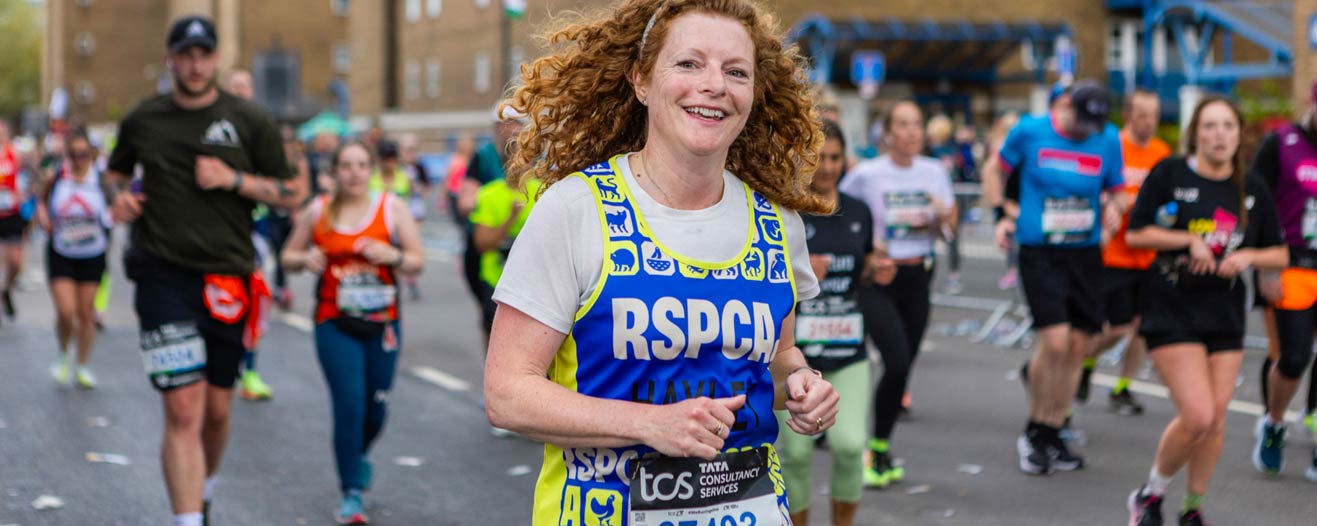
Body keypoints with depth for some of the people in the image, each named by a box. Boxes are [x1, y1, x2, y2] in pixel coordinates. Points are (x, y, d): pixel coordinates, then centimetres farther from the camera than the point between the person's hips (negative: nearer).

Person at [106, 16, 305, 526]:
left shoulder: (248, 120, 3)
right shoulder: (142, 119, 7)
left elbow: (294, 193, 5)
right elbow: (117, 169, 26)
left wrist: (234, 179, -9)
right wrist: (120, 195, 3)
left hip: (226, 275, 1)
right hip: (163, 274, -1)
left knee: (216, 410, 12)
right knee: (183, 410, -13)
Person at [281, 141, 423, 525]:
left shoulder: (393, 207, 1)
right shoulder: (318, 211, 2)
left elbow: (418, 263, 1)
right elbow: (289, 255, 13)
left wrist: (392, 256, -19)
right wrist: (305, 259, -9)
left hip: (382, 324, 1)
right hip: (335, 324, -1)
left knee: (376, 408, 8)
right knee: (349, 404, -12)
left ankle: (357, 457, 42)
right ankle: (352, 493, 0)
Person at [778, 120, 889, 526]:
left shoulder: (858, 212, 8)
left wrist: (876, 272, -2)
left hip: (848, 352, 3)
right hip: (793, 353, -3)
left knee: (849, 444, -9)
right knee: (796, 451, 2)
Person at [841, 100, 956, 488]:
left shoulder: (934, 172, 5)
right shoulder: (866, 174, -8)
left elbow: (948, 225, 13)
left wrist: (942, 216, -9)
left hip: (918, 277, 5)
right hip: (875, 280, -5)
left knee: (904, 368, 6)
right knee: (897, 363, -16)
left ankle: (881, 449, 24)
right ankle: (875, 450, 4)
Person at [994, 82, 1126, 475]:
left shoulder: (1109, 140, 4)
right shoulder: (1029, 132, -4)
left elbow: (1117, 191, 15)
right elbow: (998, 169, 12)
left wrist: (1115, 208, -7)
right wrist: (1003, 214, 3)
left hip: (1085, 253, 4)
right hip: (1039, 252, -4)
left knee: (1079, 346, 3)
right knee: (1055, 341, -15)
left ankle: (1051, 435, 18)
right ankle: (1033, 433, 5)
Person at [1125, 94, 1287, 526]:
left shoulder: (1253, 190, 6)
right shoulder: (1170, 173, -5)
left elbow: (1280, 255, 11)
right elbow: (1135, 234, -4)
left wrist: (1248, 256, -9)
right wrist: (1189, 239, -14)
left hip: (1226, 316, 5)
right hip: (1172, 312, -4)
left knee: (1216, 419, 6)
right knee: (1197, 417, -14)